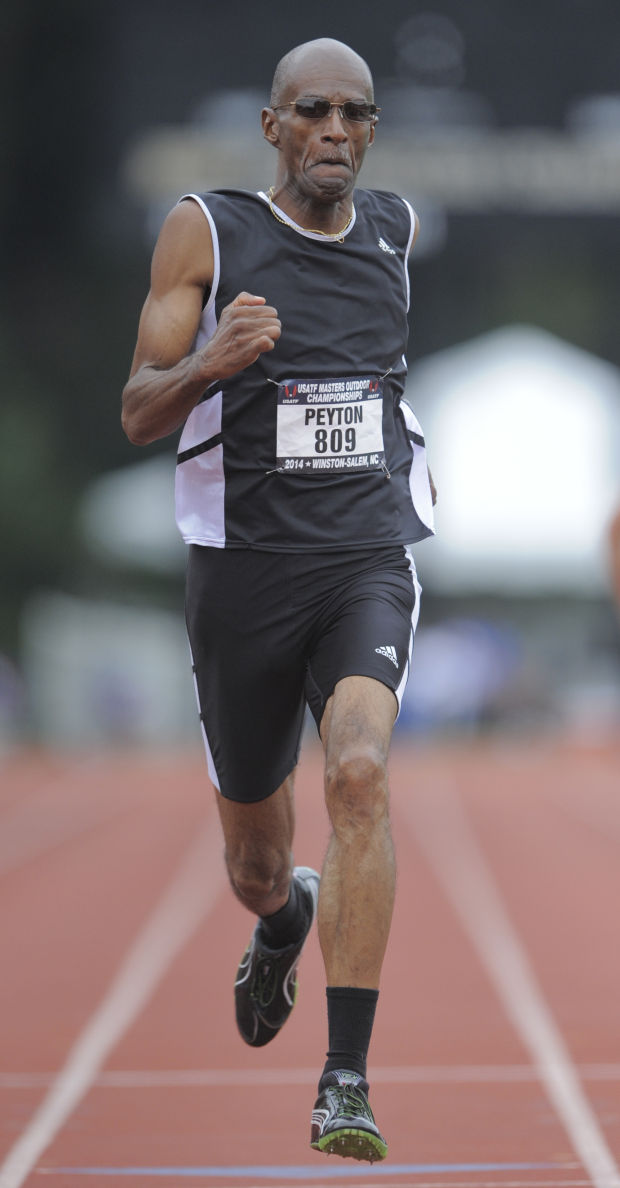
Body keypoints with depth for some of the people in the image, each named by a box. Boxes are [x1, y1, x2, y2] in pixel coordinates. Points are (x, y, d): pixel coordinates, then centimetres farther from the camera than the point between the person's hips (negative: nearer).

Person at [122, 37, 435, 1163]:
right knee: (256, 866, 13)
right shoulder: (205, 232, -3)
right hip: (243, 571, 0)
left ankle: (346, 1081, -29)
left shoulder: (395, 229, 8)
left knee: (361, 772, -28)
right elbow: (139, 414, -7)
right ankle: (286, 921, 53)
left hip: (367, 563, 1)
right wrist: (208, 364, -25)